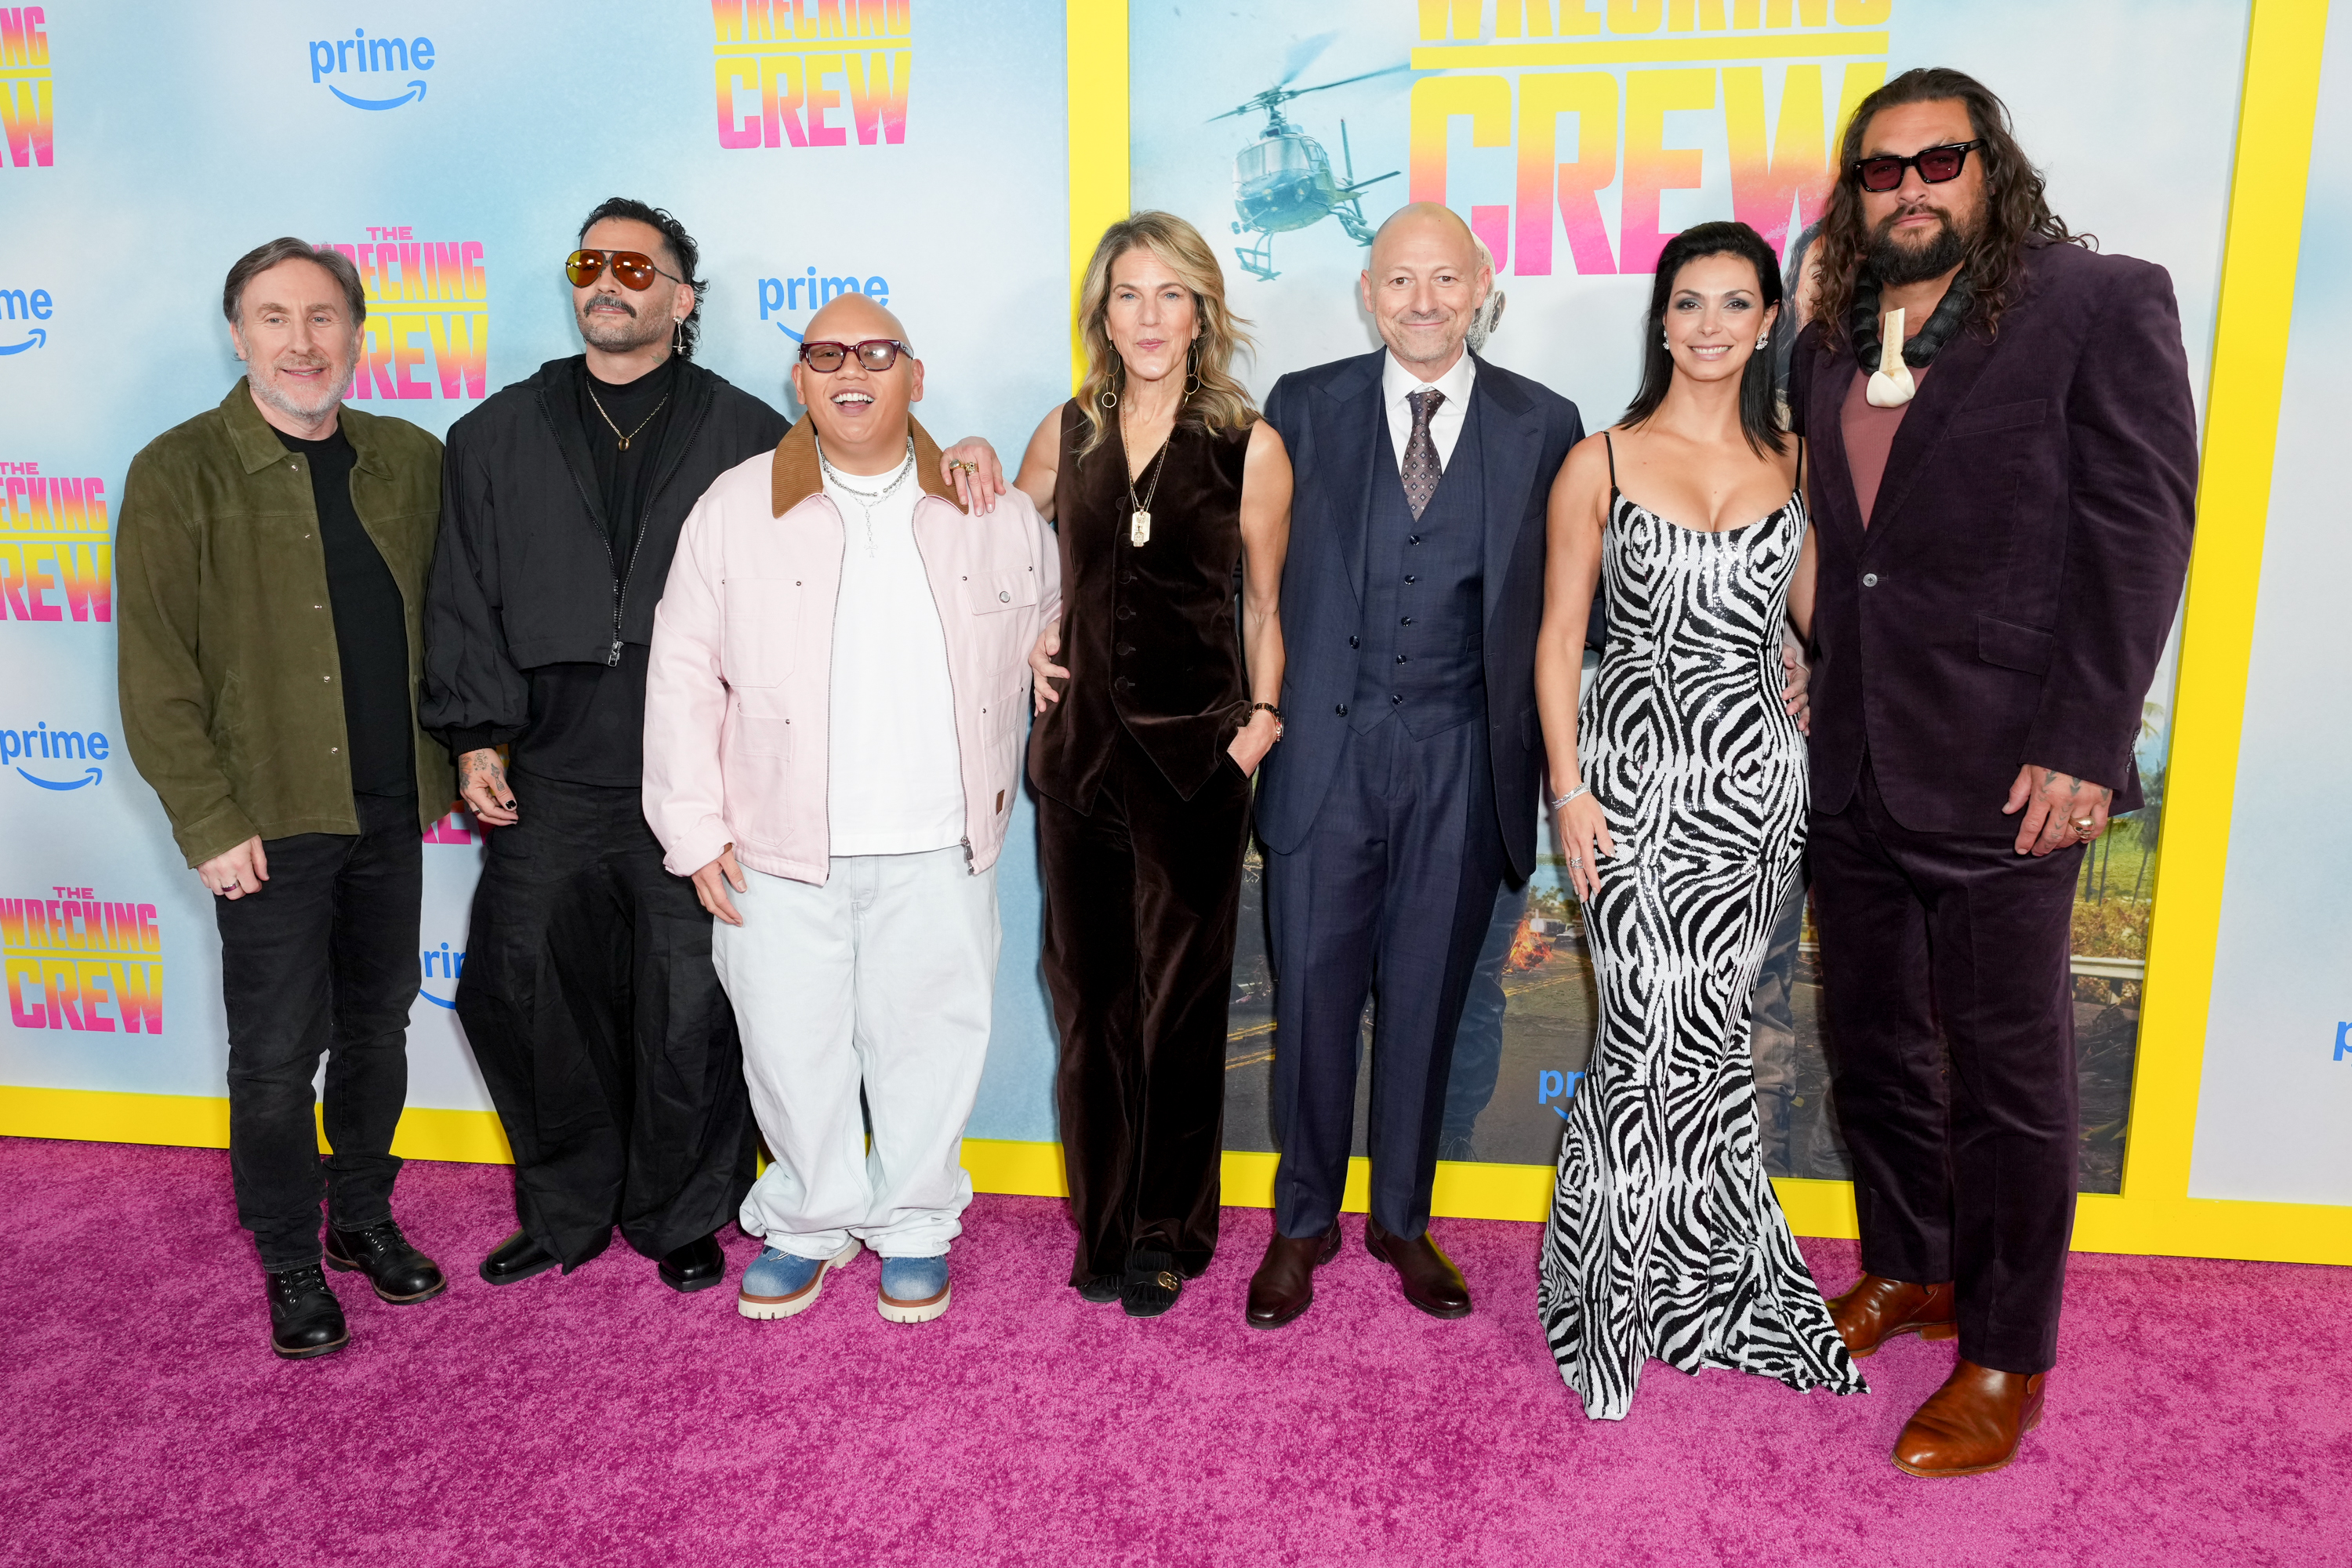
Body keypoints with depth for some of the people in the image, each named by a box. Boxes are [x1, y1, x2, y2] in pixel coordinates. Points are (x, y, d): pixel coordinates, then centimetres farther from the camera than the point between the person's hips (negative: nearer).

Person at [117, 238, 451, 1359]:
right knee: (276, 1054, 6)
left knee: (377, 1031, 15)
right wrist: (210, 820, -12)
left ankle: (364, 1217, 34)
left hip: (392, 808, 4)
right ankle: (290, 1261, 23)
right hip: (270, 818, -4)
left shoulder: (411, 463, 5)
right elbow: (154, 670, -8)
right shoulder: (180, 473, -6)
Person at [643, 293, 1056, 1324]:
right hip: (780, 851, 0)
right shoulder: (736, 507, 1)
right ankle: (808, 1223, 33)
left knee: (929, 1042, 10)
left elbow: (1041, 638, 17)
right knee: (794, 1047, 10)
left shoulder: (993, 512, 4)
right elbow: (683, 674, 2)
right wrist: (696, 828, -2)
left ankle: (915, 1226, 31)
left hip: (938, 850, 1)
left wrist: (1001, 782, 13)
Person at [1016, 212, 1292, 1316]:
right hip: (1081, 742, 3)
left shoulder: (1248, 447, 0)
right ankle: (1105, 1225, 26)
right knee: (1090, 994, 9)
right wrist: (1024, 642, 8)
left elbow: (1265, 607, 5)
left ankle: (1169, 1234, 23)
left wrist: (1264, 713, -7)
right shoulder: (1065, 434, 7)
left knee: (1179, 998, 6)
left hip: (1196, 750, -3)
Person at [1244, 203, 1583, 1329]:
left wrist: (1545, 758, -2)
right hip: (1325, 749, 0)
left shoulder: (1543, 426, 5)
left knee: (1426, 995, 11)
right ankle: (1303, 1223, 25)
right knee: (1312, 993, 5)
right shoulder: (1304, 406, 5)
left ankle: (1403, 1218, 30)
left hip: (1460, 760, 1)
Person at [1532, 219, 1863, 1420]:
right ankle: (1679, 1288, 19)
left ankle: (1668, 1284, 25)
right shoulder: (1600, 462, 1)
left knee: (1697, 1026, 6)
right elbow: (1560, 636, 1)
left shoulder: (1793, 462, 9)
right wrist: (1569, 789, -5)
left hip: (1757, 777, 3)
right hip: (1637, 773, -2)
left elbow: (1820, 613, 15)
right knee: (1667, 1032, -4)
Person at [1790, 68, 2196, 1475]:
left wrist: (2083, 747, -15)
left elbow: (2140, 529, -9)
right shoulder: (1830, 346, 13)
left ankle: (2005, 1359, 21)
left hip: (2002, 767, -6)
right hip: (1857, 770, 6)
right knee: (1872, 1042, 16)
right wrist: (1815, 687, 4)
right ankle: (1908, 1275, 37)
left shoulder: (2102, 302, -4)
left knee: (2007, 1071, 4)